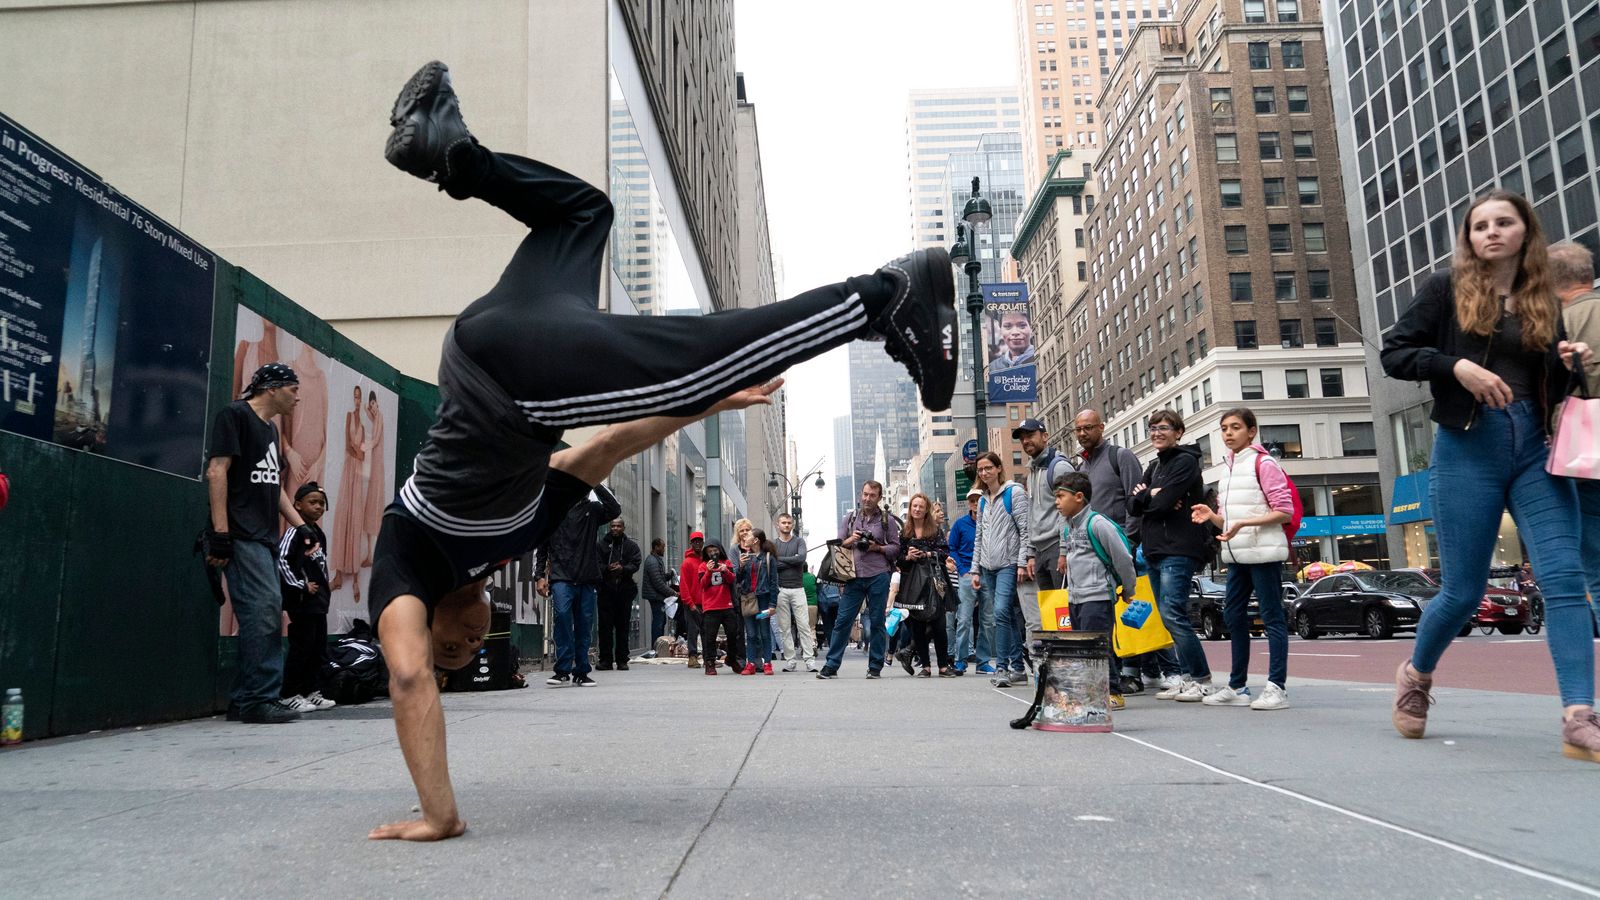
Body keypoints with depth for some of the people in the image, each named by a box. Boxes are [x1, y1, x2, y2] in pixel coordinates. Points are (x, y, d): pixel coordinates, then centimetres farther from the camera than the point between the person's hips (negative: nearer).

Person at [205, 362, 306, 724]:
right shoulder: (234, 415, -3)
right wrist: (220, 532, -18)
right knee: (265, 609, -14)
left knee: (263, 614, 7)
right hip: (241, 536, -9)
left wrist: (302, 527, 18)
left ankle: (244, 701, 12)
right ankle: (261, 697, -10)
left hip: (264, 536, 9)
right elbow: (217, 471, -12)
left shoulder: (270, 429, 22)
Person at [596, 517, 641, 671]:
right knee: (605, 625, -2)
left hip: (625, 589, 1)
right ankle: (605, 660, 3)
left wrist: (622, 568, -20)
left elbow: (635, 564, -1)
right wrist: (607, 568, -19)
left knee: (623, 626, 4)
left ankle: (622, 660, 9)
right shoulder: (602, 544, 7)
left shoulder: (631, 545, 9)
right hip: (606, 589, 0)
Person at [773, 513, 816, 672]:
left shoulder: (799, 541, 8)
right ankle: (791, 660, 7)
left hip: (797, 588, -1)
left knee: (804, 625, -4)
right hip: (780, 589, 1)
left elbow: (801, 558, -11)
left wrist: (780, 559, -5)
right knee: (785, 628, 2)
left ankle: (810, 659, -4)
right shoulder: (773, 544, 9)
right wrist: (792, 561, -9)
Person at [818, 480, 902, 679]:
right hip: (854, 576, 1)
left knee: (877, 622, 2)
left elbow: (896, 547, 6)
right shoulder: (850, 518, 14)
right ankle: (831, 666, 1)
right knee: (842, 620, -2)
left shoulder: (887, 520, 8)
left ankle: (875, 667, 10)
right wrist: (850, 540, -7)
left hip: (878, 576, -1)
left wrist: (878, 548, -10)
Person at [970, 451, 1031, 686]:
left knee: (1001, 611, -18)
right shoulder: (983, 501, 17)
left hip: (1008, 564, -6)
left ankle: (1001, 667, -14)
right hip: (989, 567, 6)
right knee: (1011, 616, 7)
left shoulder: (1014, 493, -2)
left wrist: (1022, 563, -15)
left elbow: (1025, 530, -8)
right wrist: (975, 569, 14)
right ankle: (1017, 668, 10)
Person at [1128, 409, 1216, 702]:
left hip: (1178, 551, -9)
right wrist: (1151, 495, -7)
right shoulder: (1154, 466, 20)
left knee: (1173, 613, -14)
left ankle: (1203, 681, -7)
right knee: (1169, 616, 9)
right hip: (1155, 551, 9)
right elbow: (1132, 506, 10)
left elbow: (1162, 504, -16)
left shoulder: (1185, 461, -6)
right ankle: (1187, 678, 15)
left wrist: (1144, 496, 2)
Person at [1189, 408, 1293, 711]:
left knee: (1272, 617, -3)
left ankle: (1277, 687, 0)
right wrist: (1211, 516, 0)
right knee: (1233, 616, 10)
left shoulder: (1263, 463, -6)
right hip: (1236, 554, 8)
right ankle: (1238, 686, 19)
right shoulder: (1229, 468, 17)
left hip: (1263, 552, -8)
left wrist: (1244, 523, -22)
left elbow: (1285, 511, -12)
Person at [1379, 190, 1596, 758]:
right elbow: (1393, 353, -4)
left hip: (1535, 448, 4)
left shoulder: (1543, 302, 14)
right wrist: (1456, 365, -17)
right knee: (1464, 590, 2)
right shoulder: (1446, 290, 3)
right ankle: (1416, 675, 28)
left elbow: (1552, 389, 20)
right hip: (1468, 449, -4)